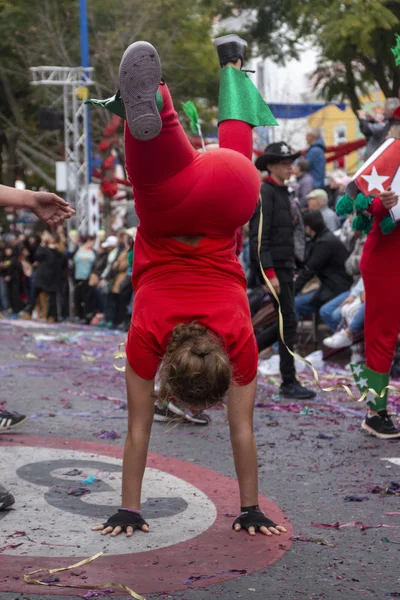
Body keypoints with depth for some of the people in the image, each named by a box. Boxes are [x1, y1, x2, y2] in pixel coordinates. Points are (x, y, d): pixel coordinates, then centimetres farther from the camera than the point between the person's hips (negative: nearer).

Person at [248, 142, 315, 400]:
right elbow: (259, 236, -19)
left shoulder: (283, 193, 16)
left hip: (285, 265, 9)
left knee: (286, 322, 11)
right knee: (289, 321, -7)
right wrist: (270, 273, -23)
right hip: (273, 266, -9)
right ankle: (289, 382, 0)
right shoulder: (265, 193, -12)